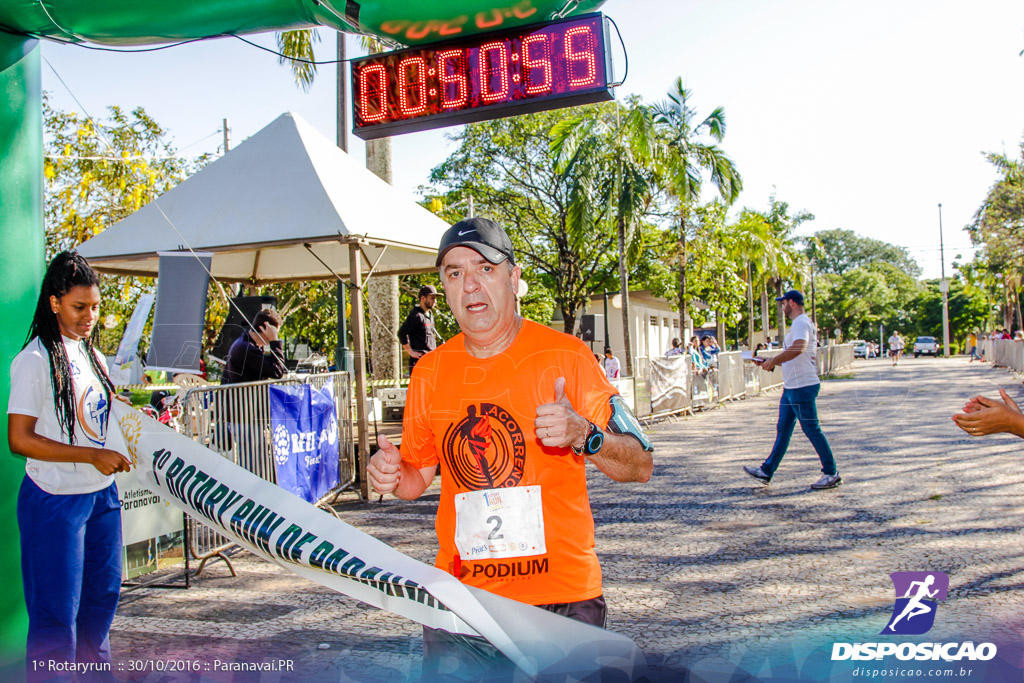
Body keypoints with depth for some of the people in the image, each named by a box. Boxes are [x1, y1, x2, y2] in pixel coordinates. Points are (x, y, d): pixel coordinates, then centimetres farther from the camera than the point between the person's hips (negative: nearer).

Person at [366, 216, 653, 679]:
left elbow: (640, 466, -7)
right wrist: (393, 476, -6)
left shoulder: (564, 356, -7)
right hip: (459, 596, 3)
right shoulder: (429, 372, 4)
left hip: (561, 595, -2)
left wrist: (582, 435, -26)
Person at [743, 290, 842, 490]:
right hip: (792, 386, 11)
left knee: (812, 430, -4)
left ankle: (831, 474, 6)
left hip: (803, 387, -11)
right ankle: (766, 471, 17)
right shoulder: (800, 323, 18)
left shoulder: (801, 323, -15)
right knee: (783, 430, 12)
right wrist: (770, 361, 20)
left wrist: (773, 360, -27)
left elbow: (798, 348, -34)